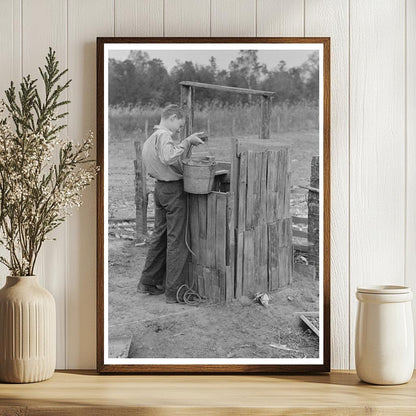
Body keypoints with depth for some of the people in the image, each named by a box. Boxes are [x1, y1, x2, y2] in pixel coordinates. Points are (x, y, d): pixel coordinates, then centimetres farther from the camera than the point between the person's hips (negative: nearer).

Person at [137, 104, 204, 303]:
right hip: (173, 190, -10)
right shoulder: (163, 135, -16)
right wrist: (187, 141, -28)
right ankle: (174, 291, 1)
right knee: (176, 240, -3)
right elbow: (169, 157, -36)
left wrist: (189, 142, 13)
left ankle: (148, 282, 27)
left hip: (160, 188, 10)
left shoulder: (151, 138, 15)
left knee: (160, 236, 19)